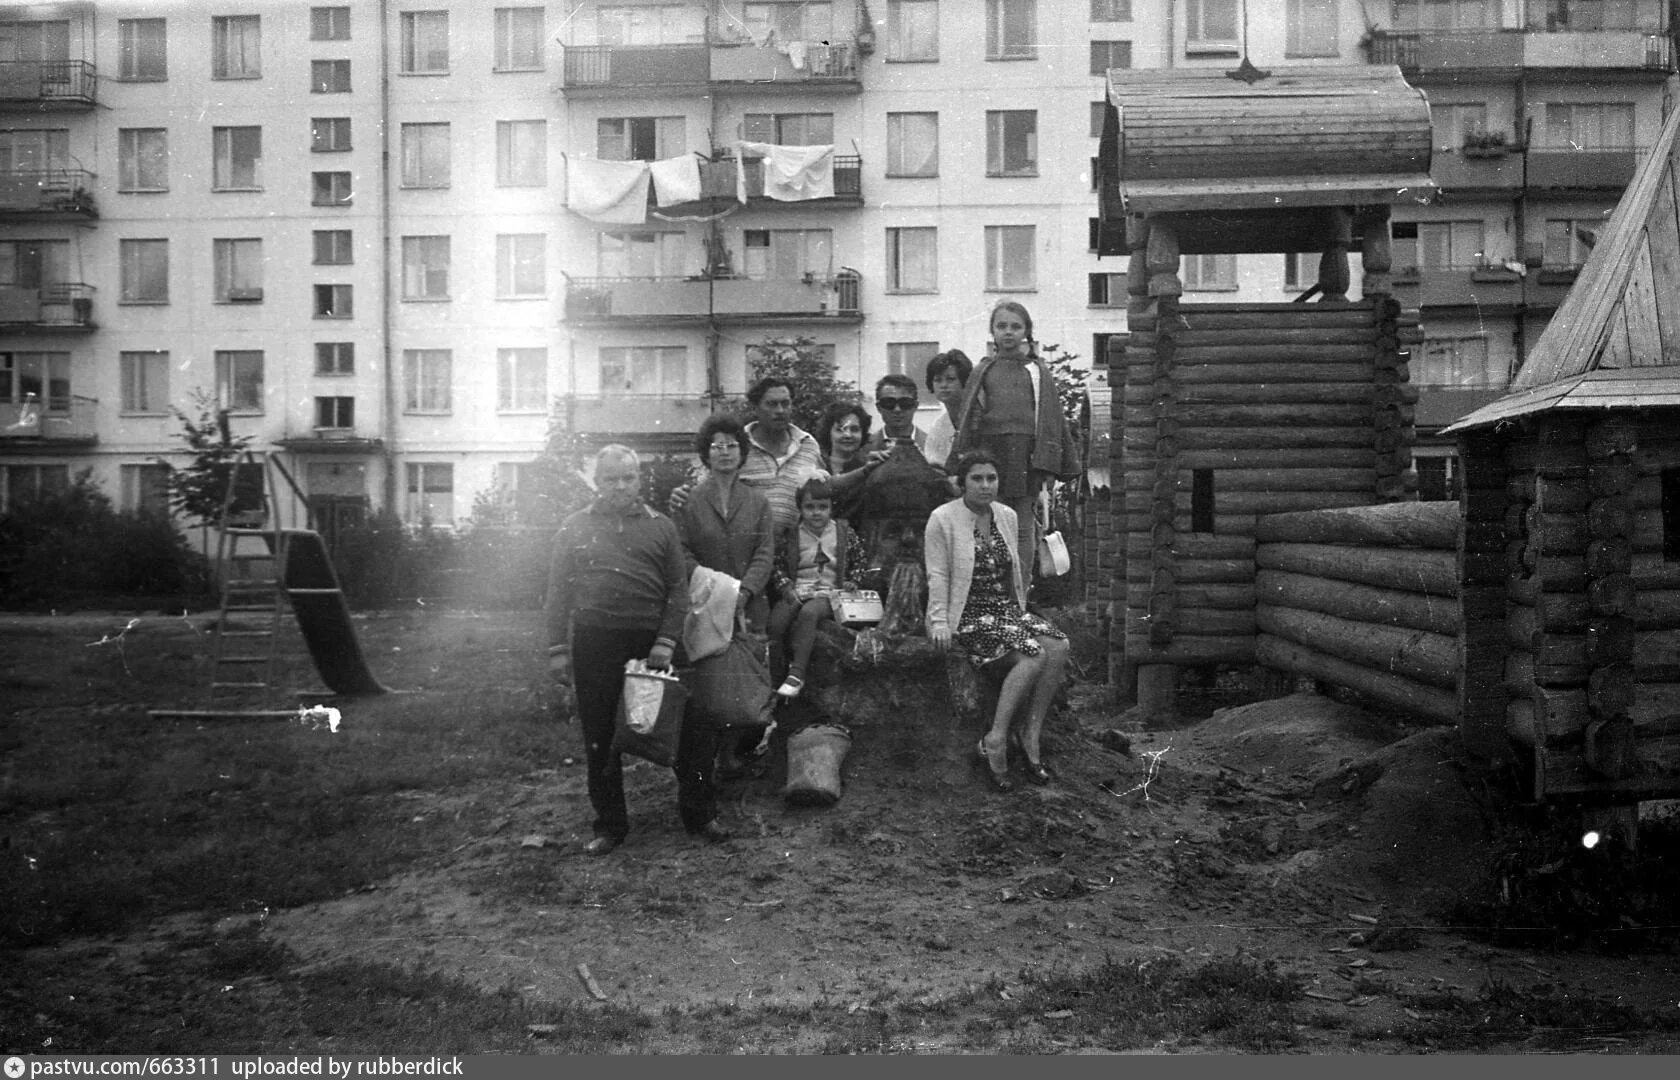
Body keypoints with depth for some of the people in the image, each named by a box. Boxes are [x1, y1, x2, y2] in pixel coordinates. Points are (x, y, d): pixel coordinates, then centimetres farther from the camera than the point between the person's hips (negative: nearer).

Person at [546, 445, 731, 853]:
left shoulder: (660, 527, 9)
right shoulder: (574, 529, 8)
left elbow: (678, 589, 5)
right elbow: (558, 593, 7)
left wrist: (666, 642, -7)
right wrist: (557, 650, -1)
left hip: (651, 640, 0)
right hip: (594, 644, 0)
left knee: (688, 727, -1)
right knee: (600, 738, 6)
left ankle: (699, 814, 14)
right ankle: (609, 824, 19)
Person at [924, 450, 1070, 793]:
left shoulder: (1007, 516, 13)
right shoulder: (943, 519, -5)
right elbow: (937, 576, -7)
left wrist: (1021, 612, 14)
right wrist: (939, 622, -14)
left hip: (1007, 609, 7)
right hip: (967, 614, -7)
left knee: (1058, 645, -20)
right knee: (1033, 654, -28)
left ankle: (1030, 738, -17)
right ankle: (996, 740, -21)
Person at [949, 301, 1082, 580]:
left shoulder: (1037, 371, 12)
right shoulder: (983, 372, 13)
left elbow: (1053, 418, 10)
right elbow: (967, 421, 9)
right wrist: (962, 461, 0)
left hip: (1027, 458, 0)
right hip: (990, 454, 0)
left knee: (1023, 528, 1)